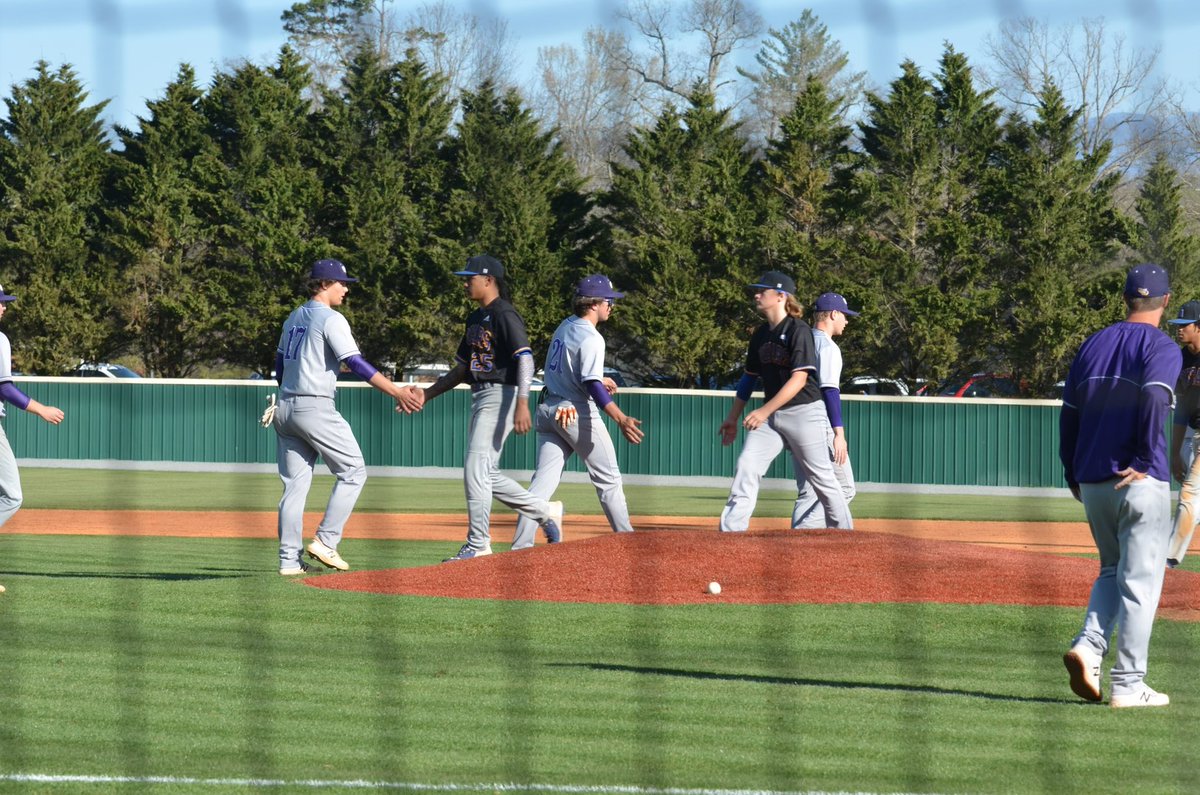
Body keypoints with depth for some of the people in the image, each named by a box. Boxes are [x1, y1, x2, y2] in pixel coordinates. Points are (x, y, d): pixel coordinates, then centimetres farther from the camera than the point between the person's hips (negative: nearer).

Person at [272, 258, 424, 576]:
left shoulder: (293, 318, 16)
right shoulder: (331, 320, -10)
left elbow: (280, 365, 22)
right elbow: (355, 364, -19)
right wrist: (397, 392, -22)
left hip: (285, 408, 8)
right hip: (315, 407, -8)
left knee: (295, 483, 8)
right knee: (353, 471, 2)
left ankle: (289, 559, 4)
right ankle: (326, 541, -6)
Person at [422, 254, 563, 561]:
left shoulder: (504, 315, -12)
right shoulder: (475, 318, 18)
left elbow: (525, 358, -21)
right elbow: (462, 368, 23)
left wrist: (522, 404, -31)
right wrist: (427, 394, 16)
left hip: (501, 395, -10)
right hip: (480, 398, 10)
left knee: (476, 469, -11)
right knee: (488, 474, 10)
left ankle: (478, 544, -6)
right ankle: (546, 512, 22)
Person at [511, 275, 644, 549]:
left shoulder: (564, 327, 10)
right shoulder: (590, 338, -17)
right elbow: (591, 385, -27)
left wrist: (598, 380, 34)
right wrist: (620, 419, -34)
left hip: (549, 410, 7)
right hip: (577, 413, -7)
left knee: (543, 480, 1)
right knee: (608, 480, 7)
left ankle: (521, 545, -10)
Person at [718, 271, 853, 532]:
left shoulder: (798, 330, -13)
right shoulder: (760, 334, 10)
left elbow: (799, 378, -20)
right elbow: (750, 377, 20)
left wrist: (765, 411, -27)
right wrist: (733, 418, 19)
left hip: (804, 412, -7)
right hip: (770, 416, 7)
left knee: (821, 477, 1)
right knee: (746, 468, -8)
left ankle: (843, 532, 14)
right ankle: (729, 534, -11)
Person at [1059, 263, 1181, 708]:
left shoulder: (1093, 345, 13)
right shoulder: (1162, 348, -5)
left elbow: (1069, 414, 12)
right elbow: (1154, 398, -24)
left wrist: (1073, 475, 18)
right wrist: (1144, 462, -18)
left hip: (1093, 484, 6)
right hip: (1142, 484, -6)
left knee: (1112, 569, 21)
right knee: (1139, 580, 0)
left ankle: (1089, 645, -3)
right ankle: (1128, 685, -2)